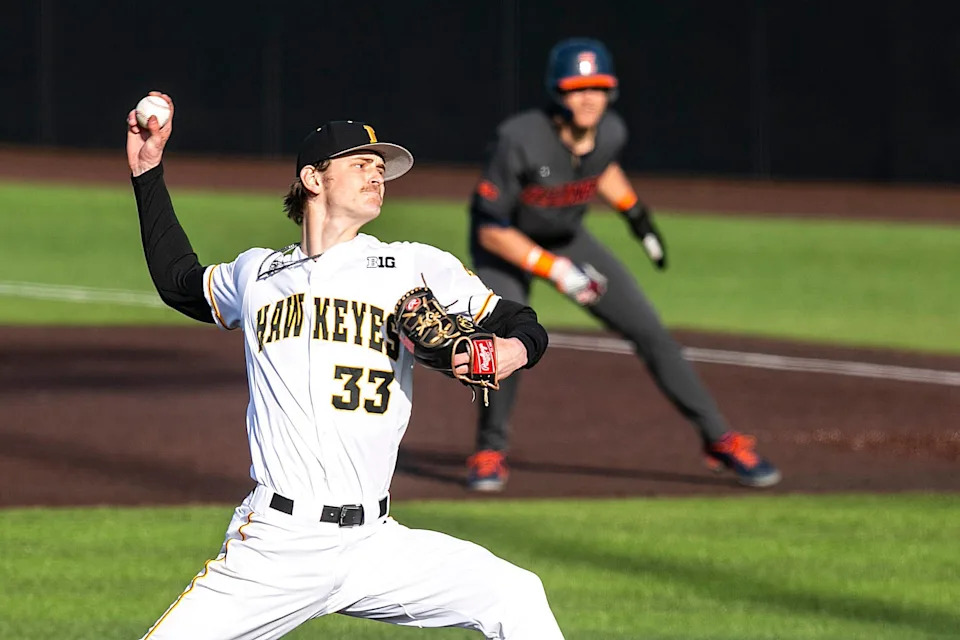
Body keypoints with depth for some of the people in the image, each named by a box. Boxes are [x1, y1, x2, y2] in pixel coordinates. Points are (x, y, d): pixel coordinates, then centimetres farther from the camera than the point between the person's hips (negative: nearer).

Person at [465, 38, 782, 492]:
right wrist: (554, 270, -33)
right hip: (506, 245, -4)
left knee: (649, 332, -2)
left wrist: (638, 217, 9)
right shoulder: (520, 142, -34)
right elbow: (492, 231, -27)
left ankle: (720, 440, 8)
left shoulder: (611, 133, -19)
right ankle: (489, 453, -1)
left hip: (567, 240, 4)